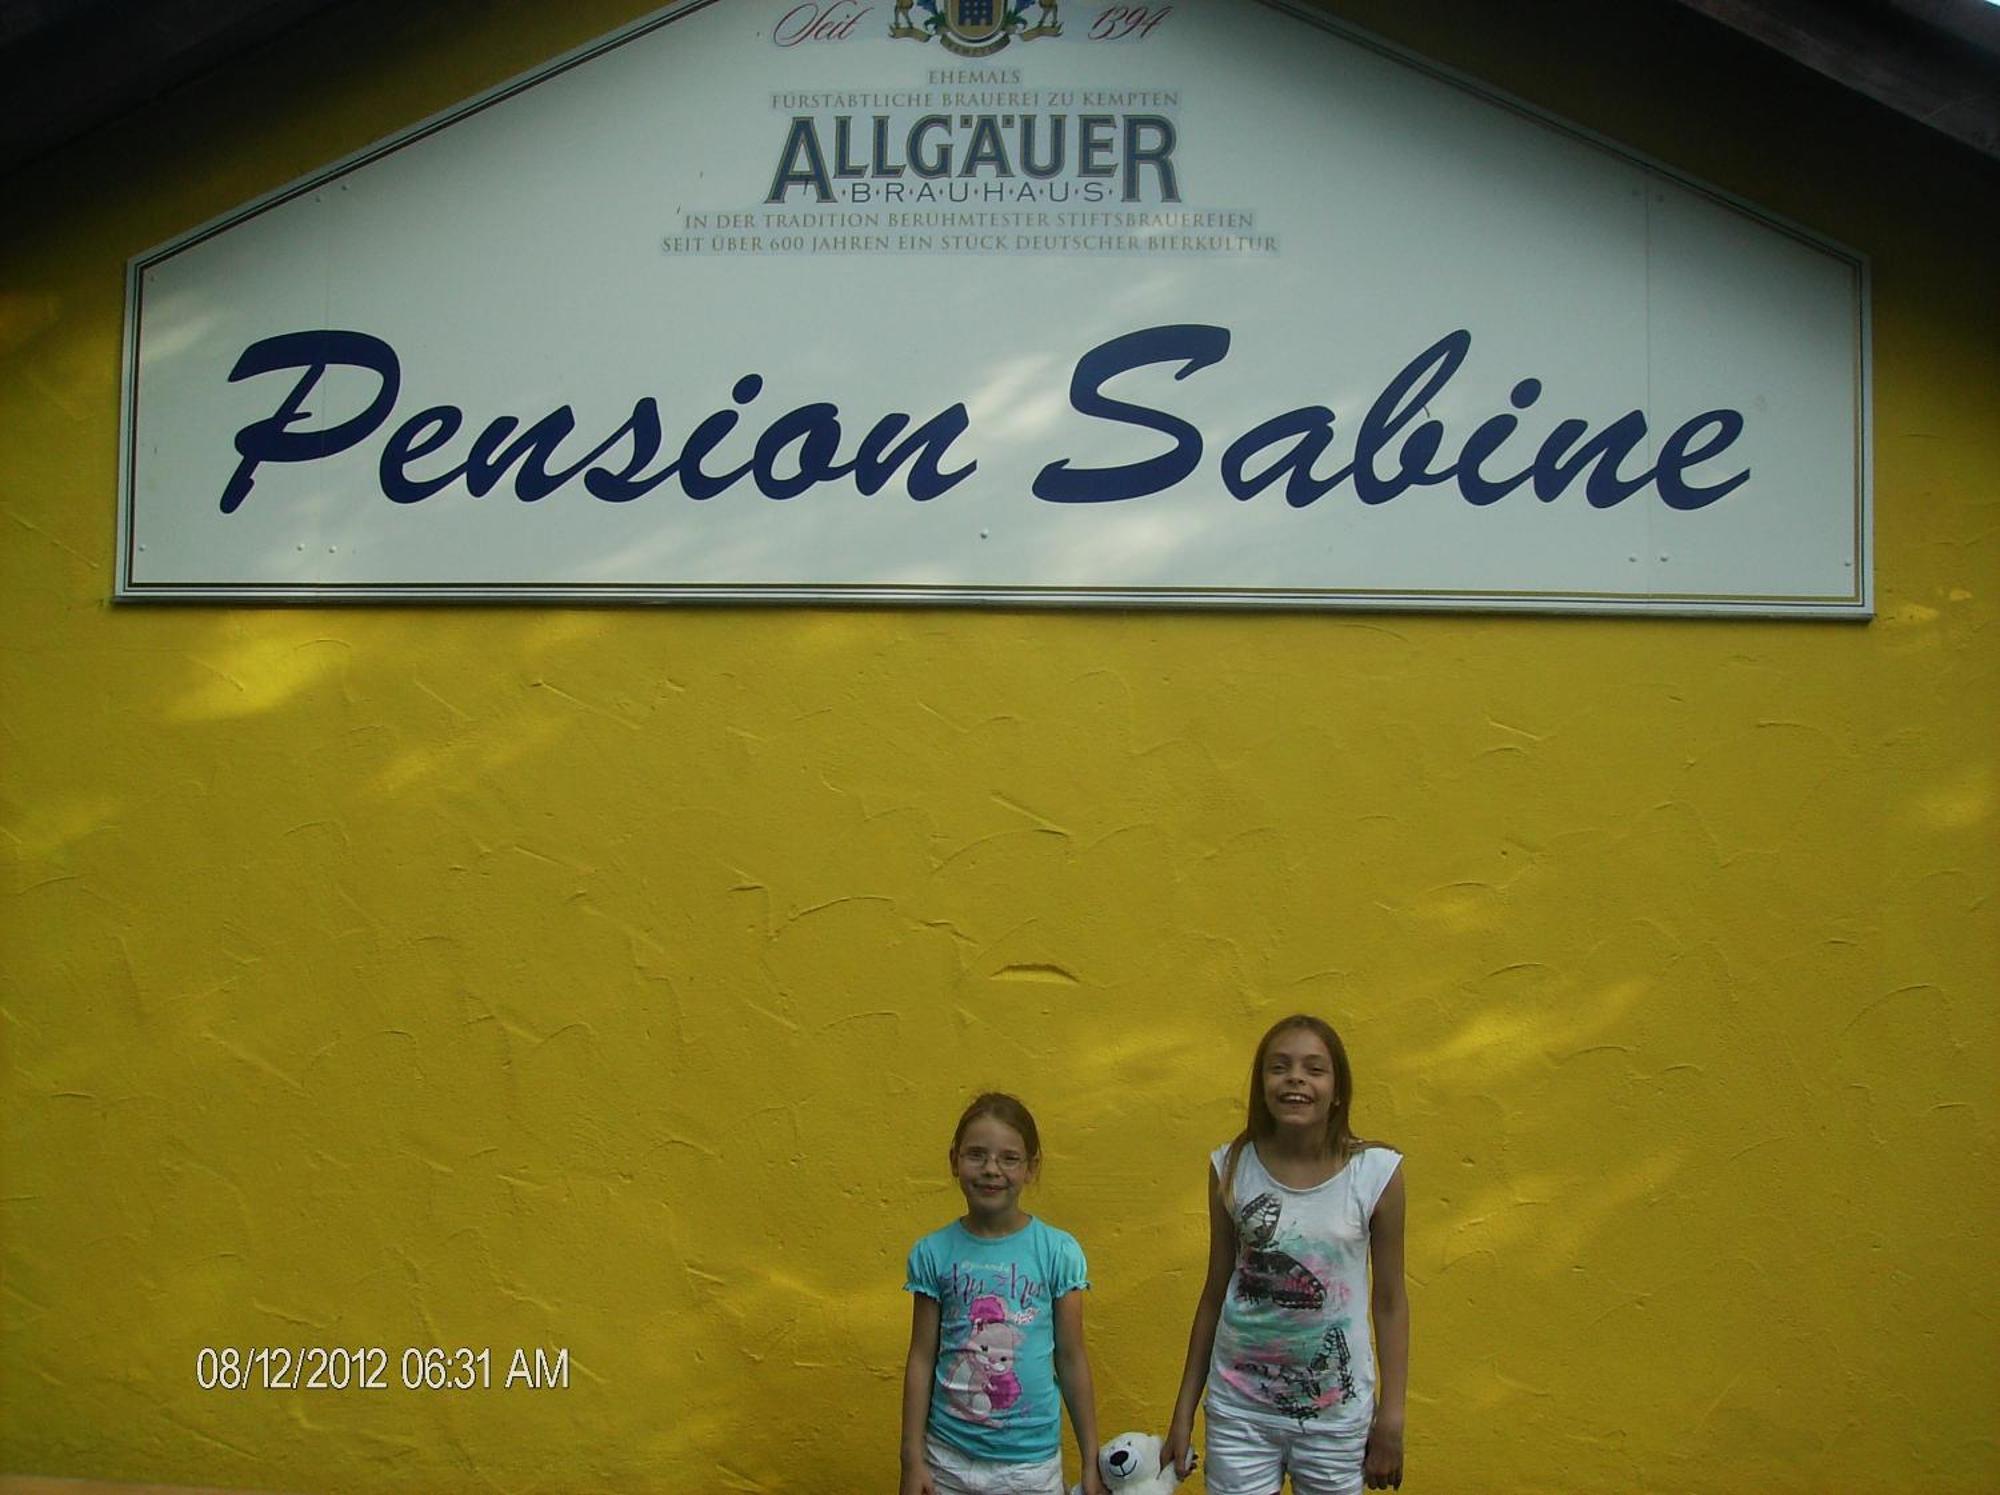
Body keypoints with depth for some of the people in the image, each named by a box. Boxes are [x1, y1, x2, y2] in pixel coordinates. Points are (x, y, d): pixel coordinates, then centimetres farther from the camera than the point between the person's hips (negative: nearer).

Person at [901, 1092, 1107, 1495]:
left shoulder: (1058, 1252, -6)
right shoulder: (933, 1253, -4)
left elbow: (1071, 1360, 0)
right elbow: (922, 1359, 1)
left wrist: (1092, 1462, 4)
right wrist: (912, 1459, 1)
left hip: (1032, 1463, 0)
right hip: (949, 1459, 1)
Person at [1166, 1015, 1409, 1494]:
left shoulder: (1376, 1171, -10)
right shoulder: (1232, 1167, -6)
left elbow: (1390, 1301, -1)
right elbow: (1215, 1292, 4)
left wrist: (1391, 1419, 0)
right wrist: (1184, 1411, 7)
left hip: (1337, 1415, 0)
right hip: (1240, 1409, 1)